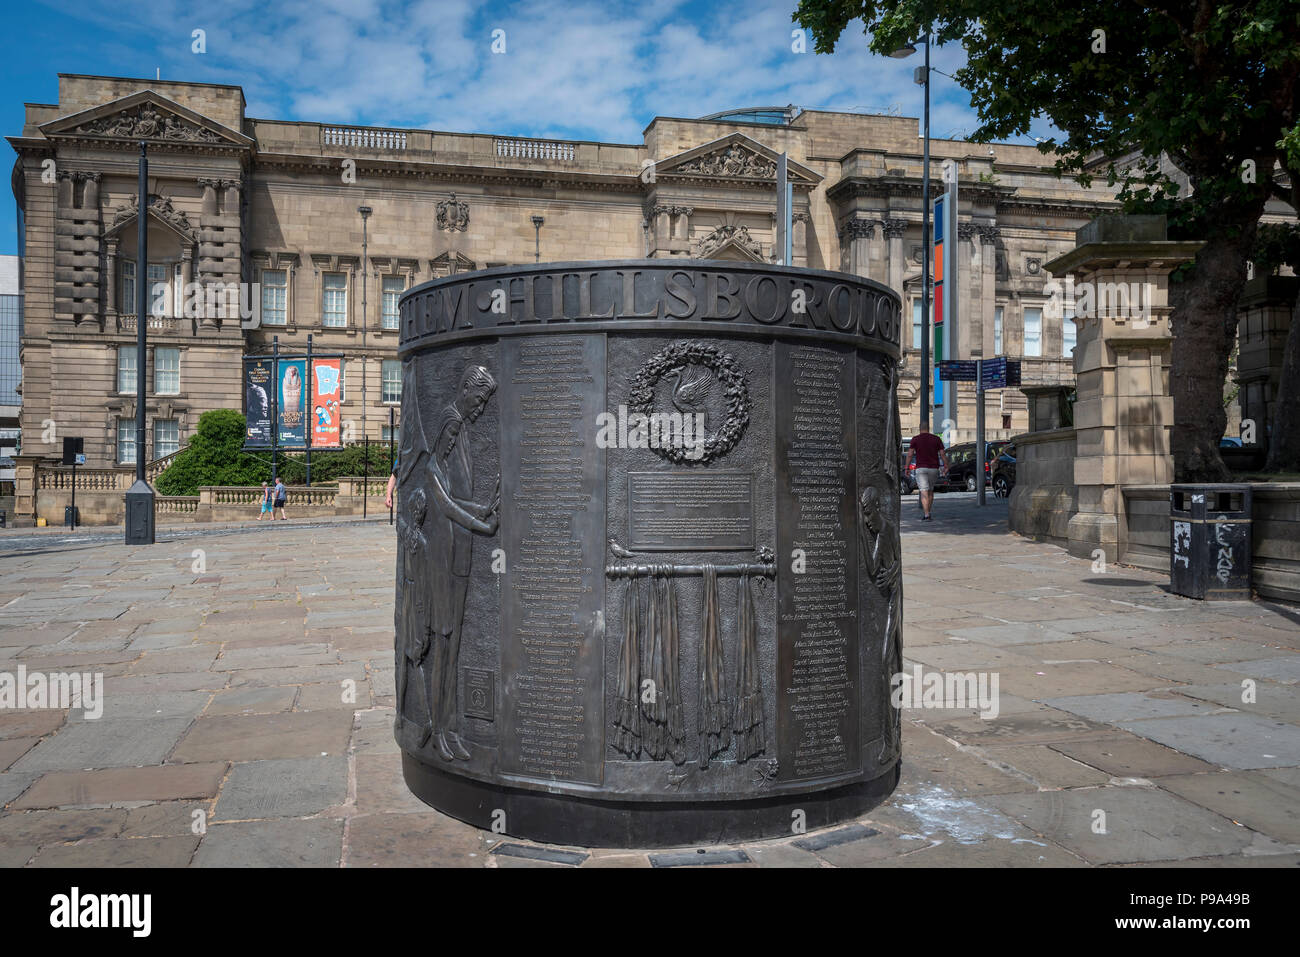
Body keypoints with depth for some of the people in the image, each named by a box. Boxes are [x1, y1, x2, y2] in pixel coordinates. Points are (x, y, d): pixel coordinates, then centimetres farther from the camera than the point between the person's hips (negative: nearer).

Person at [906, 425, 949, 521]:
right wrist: (946, 467, 7)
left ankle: (926, 515, -19)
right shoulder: (936, 439, 5)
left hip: (921, 468, -2)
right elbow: (943, 454, 1)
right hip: (934, 468, 3)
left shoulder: (915, 439, 0)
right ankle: (927, 513, 23)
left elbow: (910, 454, -6)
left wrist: (907, 468, -1)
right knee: (930, 490, 19)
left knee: (924, 492, -7)